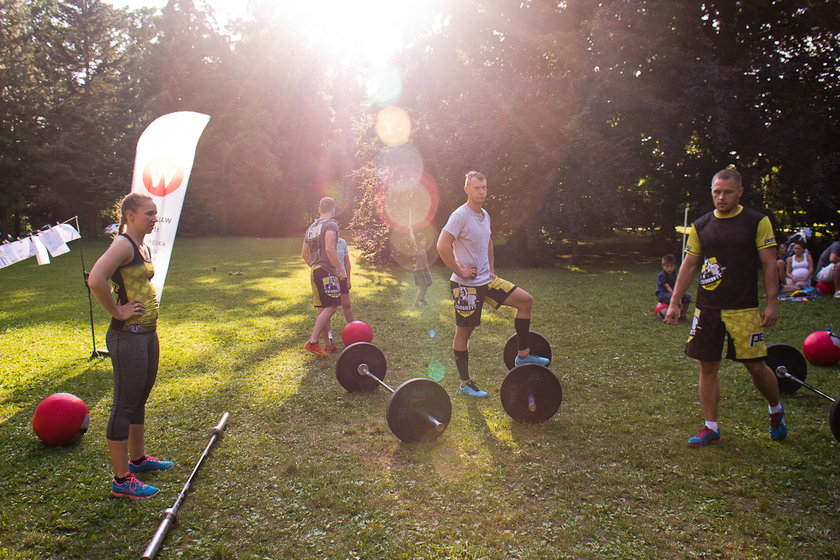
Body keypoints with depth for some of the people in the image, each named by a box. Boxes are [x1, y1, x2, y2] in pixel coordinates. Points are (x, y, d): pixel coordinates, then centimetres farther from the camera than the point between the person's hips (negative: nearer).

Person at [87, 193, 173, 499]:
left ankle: (138, 459, 36)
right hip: (128, 335, -9)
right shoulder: (123, 245, -15)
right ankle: (121, 480, 8)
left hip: (148, 333, 9)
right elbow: (95, 280, -31)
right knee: (124, 405, -2)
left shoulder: (144, 248, 13)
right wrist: (117, 312, -20)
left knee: (139, 400, 20)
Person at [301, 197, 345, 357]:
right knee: (330, 307, -11)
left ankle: (327, 343, 19)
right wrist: (340, 270, -16)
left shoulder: (311, 228, 18)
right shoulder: (331, 224, -8)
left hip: (315, 272, 9)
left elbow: (304, 254, 21)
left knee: (323, 309, 12)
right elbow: (329, 249, -21)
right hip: (327, 271, -9)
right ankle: (312, 341, -18)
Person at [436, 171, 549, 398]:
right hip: (466, 285, -8)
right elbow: (442, 246, -26)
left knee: (525, 300, 6)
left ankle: (523, 354, 13)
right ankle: (465, 383, 14)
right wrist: (460, 271, -20)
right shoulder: (460, 215, -16)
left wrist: (491, 269, 17)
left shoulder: (485, 215, 10)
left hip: (486, 280, 9)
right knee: (463, 332, 2)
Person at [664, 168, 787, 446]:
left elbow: (769, 265, -1)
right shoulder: (701, 225, 7)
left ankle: (775, 410, 32)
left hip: (744, 308, -3)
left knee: (755, 366, 2)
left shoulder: (757, 222, -1)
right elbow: (688, 266, 11)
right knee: (708, 367, 4)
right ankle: (711, 427, 15)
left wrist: (772, 304, -8)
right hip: (707, 308, 3)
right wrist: (674, 303, 7)